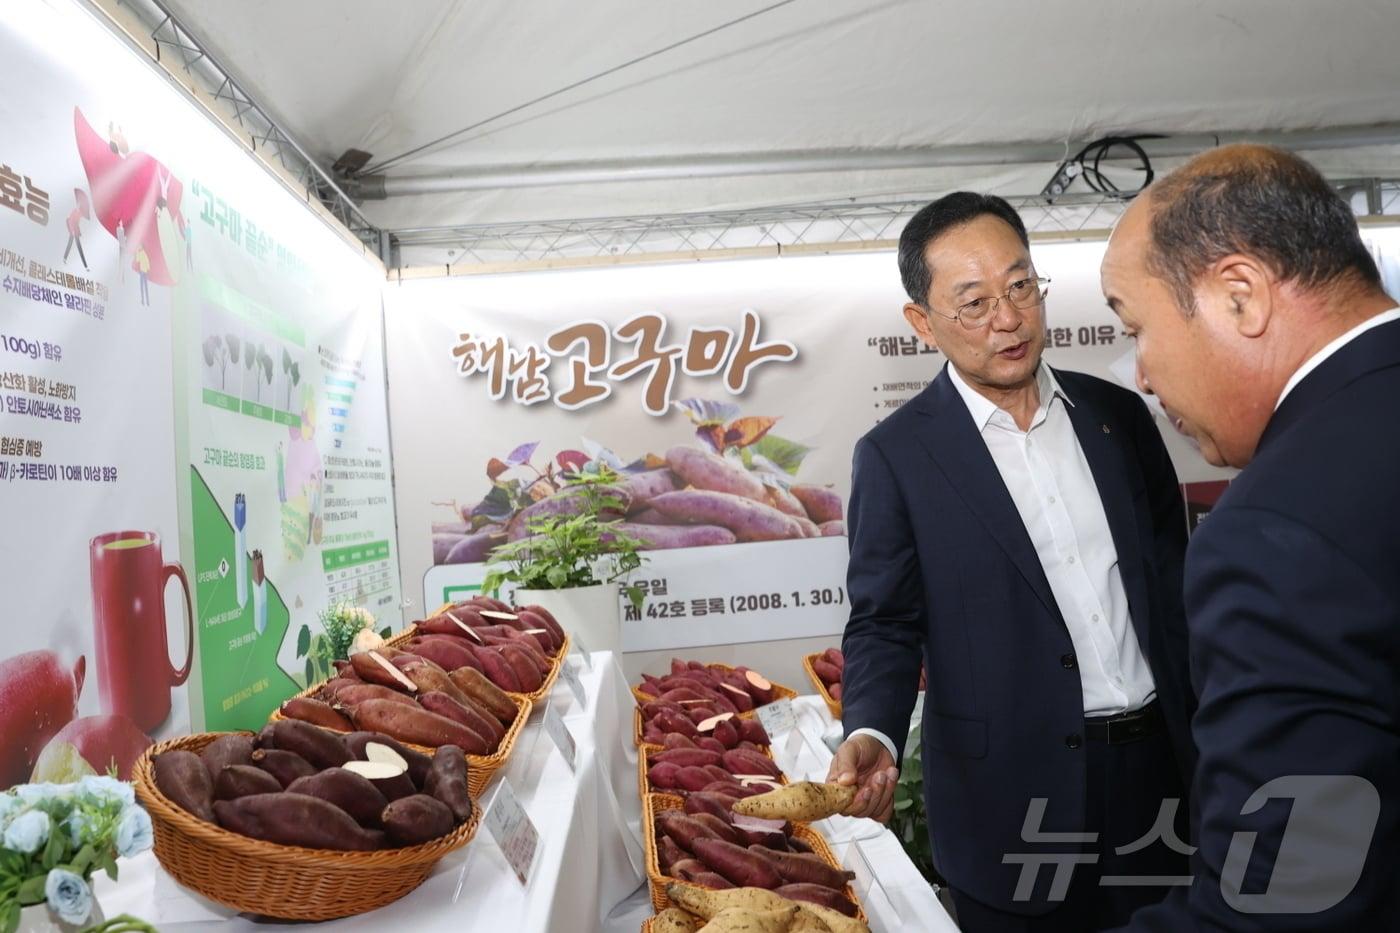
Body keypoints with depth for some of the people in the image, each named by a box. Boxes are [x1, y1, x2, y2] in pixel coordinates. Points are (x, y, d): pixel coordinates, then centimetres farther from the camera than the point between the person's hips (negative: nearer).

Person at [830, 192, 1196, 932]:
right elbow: (884, 623, -7)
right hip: (1014, 792, -4)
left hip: (1161, 769, 4)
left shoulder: (1118, 414, 3)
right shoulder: (896, 455, -9)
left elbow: (1173, 582, 9)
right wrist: (872, 735, -24)